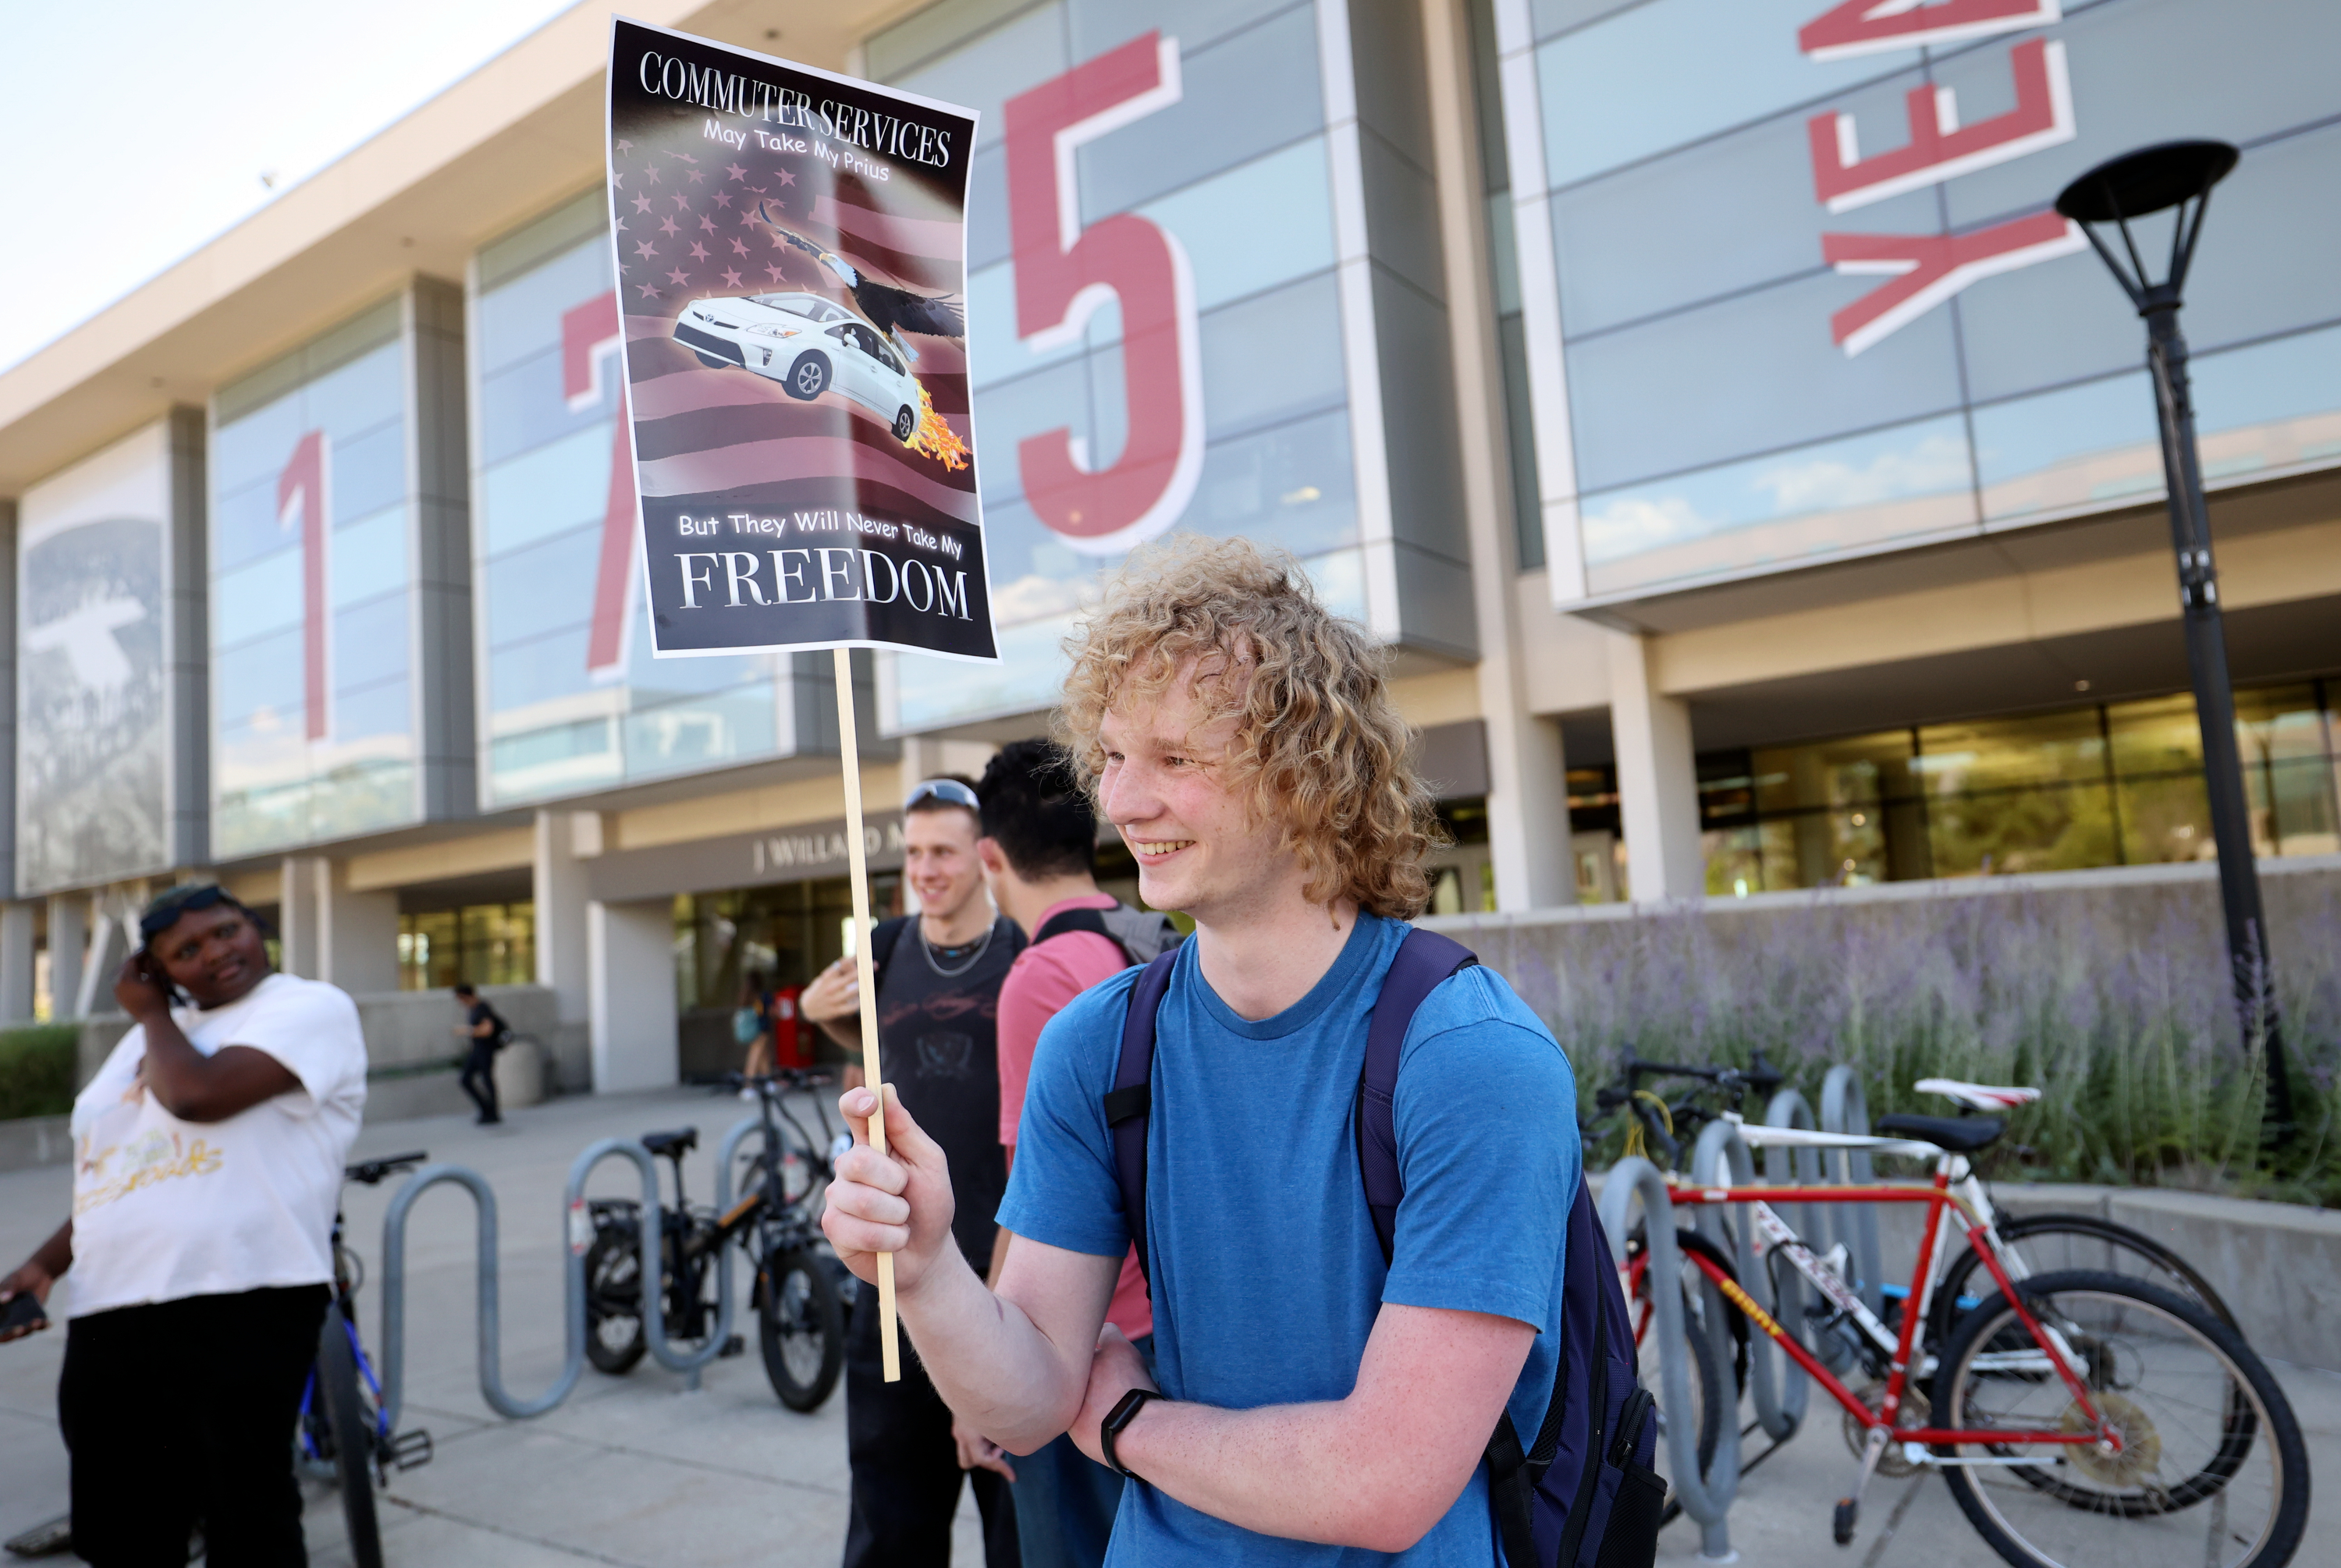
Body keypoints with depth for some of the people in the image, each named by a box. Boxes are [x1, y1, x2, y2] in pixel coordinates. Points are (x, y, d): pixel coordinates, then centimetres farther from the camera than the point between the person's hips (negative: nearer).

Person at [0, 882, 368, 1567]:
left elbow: (196, 1093, -19)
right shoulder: (152, 1036, 22)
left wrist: (152, 1015, 0)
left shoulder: (310, 1007, -5)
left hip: (240, 1308, -8)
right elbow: (109, 1177, 27)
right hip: (107, 1318, 8)